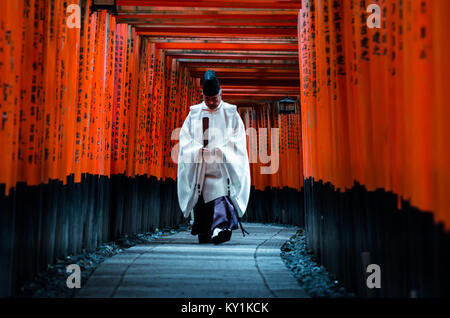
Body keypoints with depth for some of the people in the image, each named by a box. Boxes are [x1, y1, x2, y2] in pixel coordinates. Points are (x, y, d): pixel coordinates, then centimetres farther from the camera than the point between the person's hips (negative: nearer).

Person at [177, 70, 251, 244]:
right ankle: (203, 234, 12)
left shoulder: (230, 113, 5)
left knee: (221, 195, -18)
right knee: (201, 200, 2)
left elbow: (238, 139, 1)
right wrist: (197, 149, -10)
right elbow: (185, 138, 8)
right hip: (199, 167, 2)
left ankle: (220, 229, -26)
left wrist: (221, 149, -14)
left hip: (223, 166, -2)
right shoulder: (194, 113, 10)